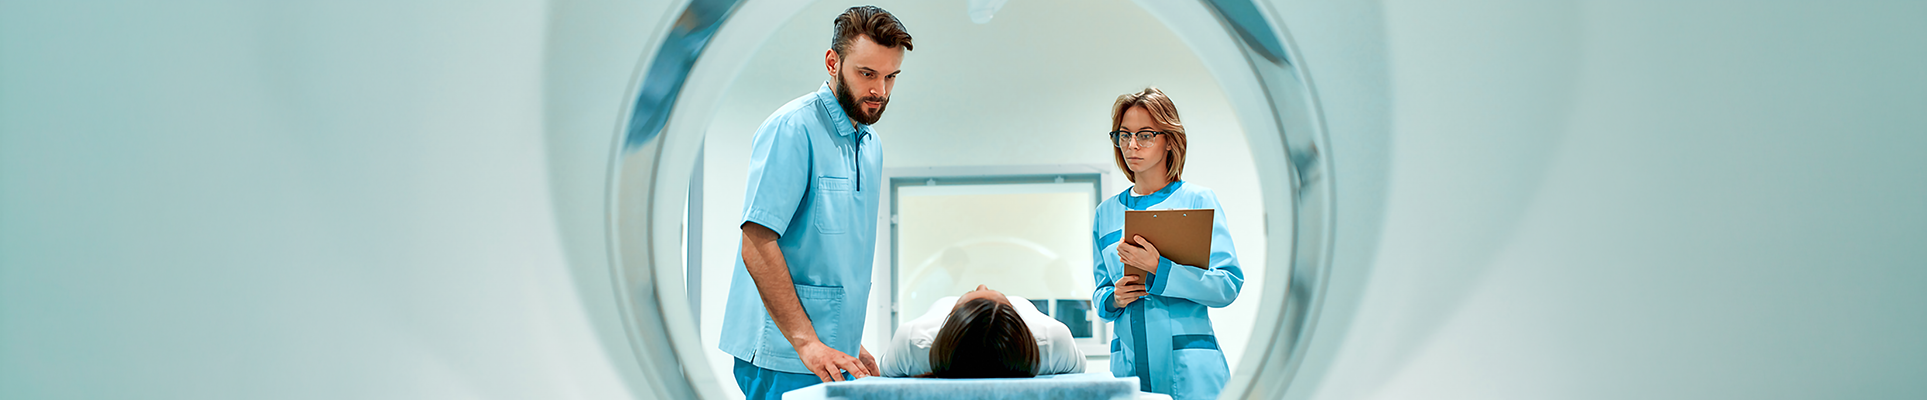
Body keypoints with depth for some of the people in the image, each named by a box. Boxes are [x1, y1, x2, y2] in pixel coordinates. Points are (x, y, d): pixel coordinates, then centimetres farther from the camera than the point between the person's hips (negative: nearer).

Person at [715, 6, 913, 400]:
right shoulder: (791, 129, -13)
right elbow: (757, 247, -19)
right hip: (784, 359, -8)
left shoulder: (871, 144, 14)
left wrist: (850, 343, 15)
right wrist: (807, 343, -23)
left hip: (834, 357, 8)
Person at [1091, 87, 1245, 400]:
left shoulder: (1198, 200, 1)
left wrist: (1159, 269, -19)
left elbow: (1229, 286, -8)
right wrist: (1113, 298, -4)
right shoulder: (1106, 213, 14)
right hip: (1128, 362, 3)